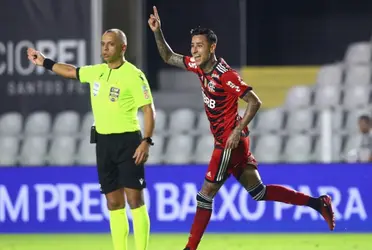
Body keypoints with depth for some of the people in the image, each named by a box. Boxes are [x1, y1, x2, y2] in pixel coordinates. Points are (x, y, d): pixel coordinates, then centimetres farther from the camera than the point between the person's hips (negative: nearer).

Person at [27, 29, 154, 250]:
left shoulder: (133, 75, -11)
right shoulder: (97, 72, 10)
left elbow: (149, 109, -13)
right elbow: (71, 71, 28)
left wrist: (146, 142, -22)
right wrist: (45, 62, 33)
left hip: (127, 141, -7)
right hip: (103, 141, 7)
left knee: (134, 199, -9)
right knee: (114, 202, 7)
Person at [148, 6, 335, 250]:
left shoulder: (225, 75, -20)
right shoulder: (199, 66, 4)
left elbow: (255, 102, -18)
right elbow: (168, 57, 16)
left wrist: (237, 131, -23)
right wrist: (158, 32, 1)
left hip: (230, 142, -9)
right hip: (224, 140, 9)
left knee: (206, 194, -5)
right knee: (259, 192, 12)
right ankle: (318, 203, 16)